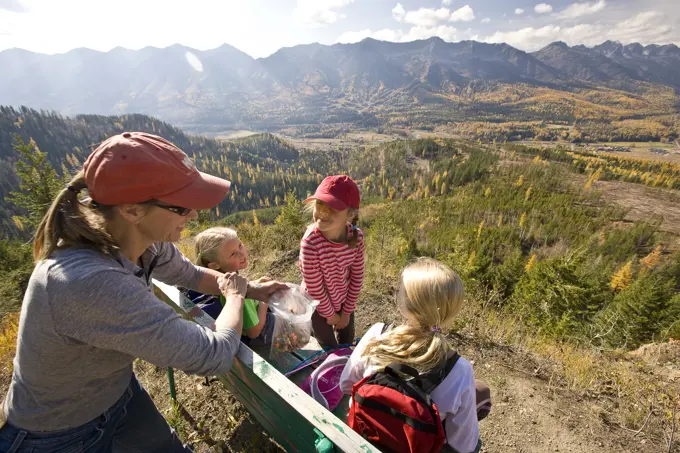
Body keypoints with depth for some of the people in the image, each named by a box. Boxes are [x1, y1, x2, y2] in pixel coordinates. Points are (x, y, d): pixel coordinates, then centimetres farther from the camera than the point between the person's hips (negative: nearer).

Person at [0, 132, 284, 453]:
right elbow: (213, 357, -34)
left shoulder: (145, 242, -18)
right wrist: (234, 296, -17)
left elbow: (190, 275, 4)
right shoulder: (91, 282, -41)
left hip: (120, 396, 6)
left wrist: (252, 291, -1)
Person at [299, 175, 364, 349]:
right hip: (318, 305, -3)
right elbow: (313, 286, -24)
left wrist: (347, 311, -3)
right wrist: (329, 314, -9)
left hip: (344, 300, 4)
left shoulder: (356, 236, -23)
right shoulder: (310, 242, -35)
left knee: (347, 343, 25)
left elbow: (357, 276, -10)